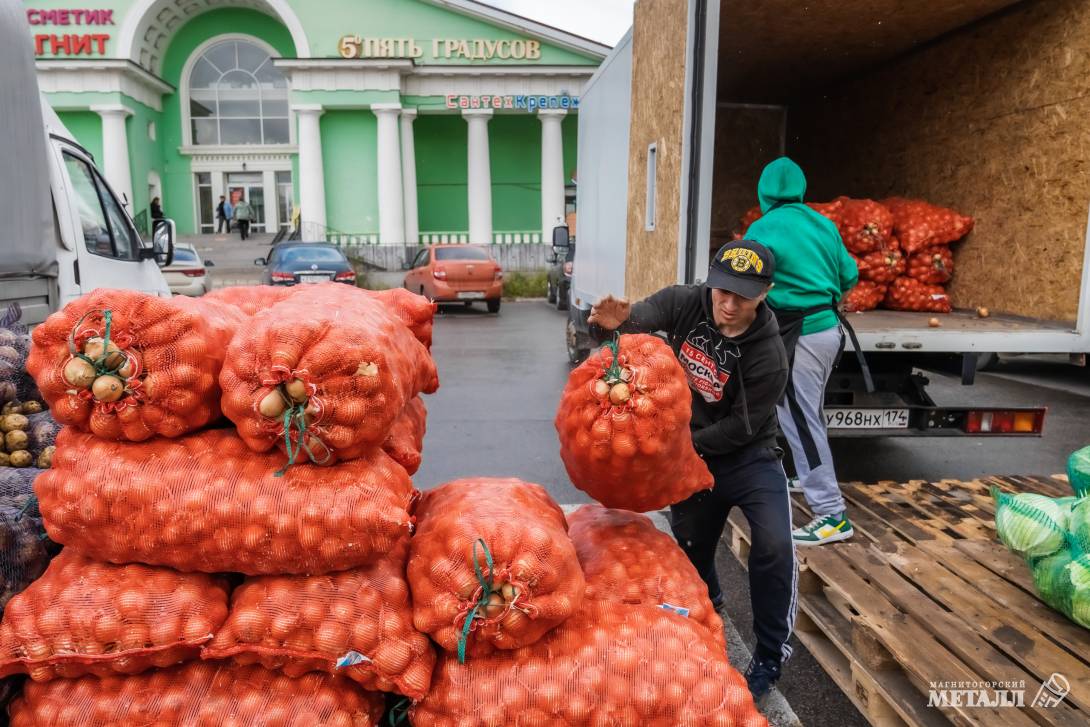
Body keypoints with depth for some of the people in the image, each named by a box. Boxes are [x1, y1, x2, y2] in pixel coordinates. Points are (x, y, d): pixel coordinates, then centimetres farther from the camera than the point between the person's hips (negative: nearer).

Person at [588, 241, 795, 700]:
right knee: (691, 549, 17)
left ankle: (770, 655, 1)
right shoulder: (685, 303, -14)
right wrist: (609, 322, -43)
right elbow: (633, 319, -19)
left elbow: (741, 427, -20)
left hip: (748, 456, -3)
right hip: (691, 459, 4)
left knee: (774, 546, -22)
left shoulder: (768, 354, -24)